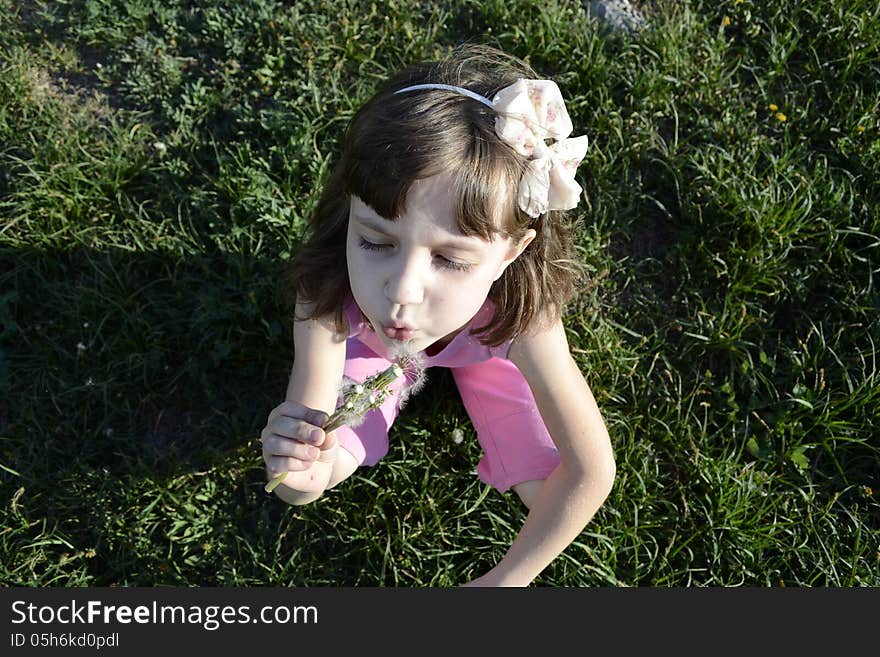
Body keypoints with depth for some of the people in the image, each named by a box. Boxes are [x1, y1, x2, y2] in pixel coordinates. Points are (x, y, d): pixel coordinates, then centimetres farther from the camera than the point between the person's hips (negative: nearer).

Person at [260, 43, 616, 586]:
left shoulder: (520, 309, -44)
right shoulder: (328, 291, -42)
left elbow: (591, 472, -33)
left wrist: (507, 578, -23)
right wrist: (303, 473, -61)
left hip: (482, 348, 0)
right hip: (366, 339, 1)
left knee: (546, 487, -12)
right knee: (319, 460, -12)